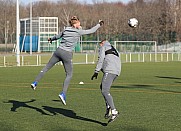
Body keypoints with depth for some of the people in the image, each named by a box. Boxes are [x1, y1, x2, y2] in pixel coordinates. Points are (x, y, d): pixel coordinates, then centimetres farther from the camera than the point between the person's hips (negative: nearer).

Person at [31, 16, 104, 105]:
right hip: (67, 54, -4)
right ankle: (63, 94, -7)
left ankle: (35, 82, 15)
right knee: (69, 75, 5)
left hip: (59, 51, 5)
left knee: (47, 67, 16)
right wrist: (99, 24, 20)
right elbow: (91, 31, 4)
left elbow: (57, 36, 27)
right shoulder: (78, 32, -4)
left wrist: (51, 39, 48)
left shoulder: (66, 30, 10)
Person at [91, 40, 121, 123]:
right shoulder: (114, 50, 35)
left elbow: (101, 59, -2)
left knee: (104, 91, -12)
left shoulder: (103, 47, 14)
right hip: (117, 71, 8)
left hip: (109, 71, -8)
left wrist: (96, 72, -4)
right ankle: (108, 108, 8)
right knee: (102, 87, 22)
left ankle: (114, 111, -22)